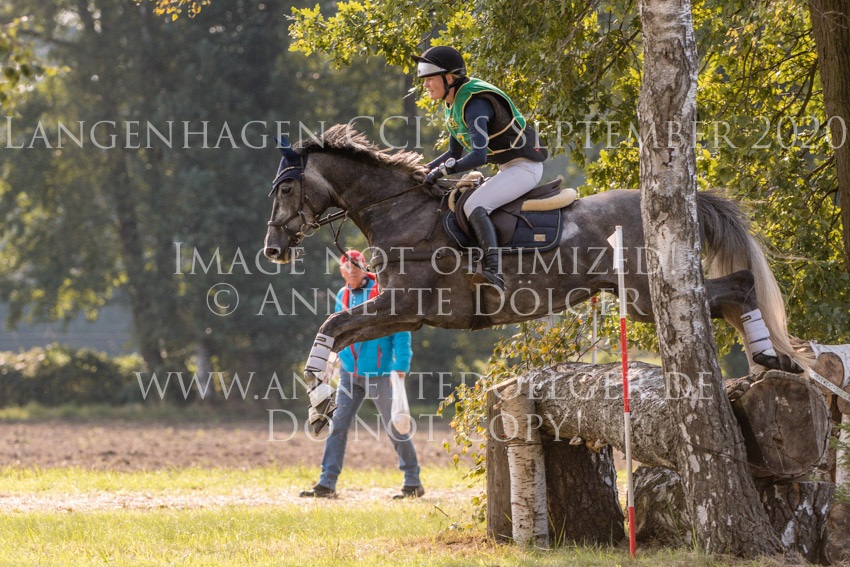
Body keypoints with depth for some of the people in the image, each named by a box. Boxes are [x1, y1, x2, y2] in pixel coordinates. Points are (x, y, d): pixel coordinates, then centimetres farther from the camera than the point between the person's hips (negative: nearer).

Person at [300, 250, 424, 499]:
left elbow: (401, 332, -9)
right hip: (350, 373, 5)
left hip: (380, 373, -5)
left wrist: (401, 367, -17)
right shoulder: (342, 296, 9)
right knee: (338, 425, -2)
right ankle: (327, 484, -2)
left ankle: (413, 483, 13)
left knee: (395, 428, 2)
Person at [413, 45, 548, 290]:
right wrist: (425, 169, 4)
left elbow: (479, 155, -32)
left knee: (474, 206, -29)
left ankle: (494, 271, -42)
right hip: (508, 168, 11)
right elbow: (455, 152, 18)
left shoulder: (474, 104, -23)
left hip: (525, 167, -11)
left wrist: (443, 170, -29)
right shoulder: (453, 104, 9)